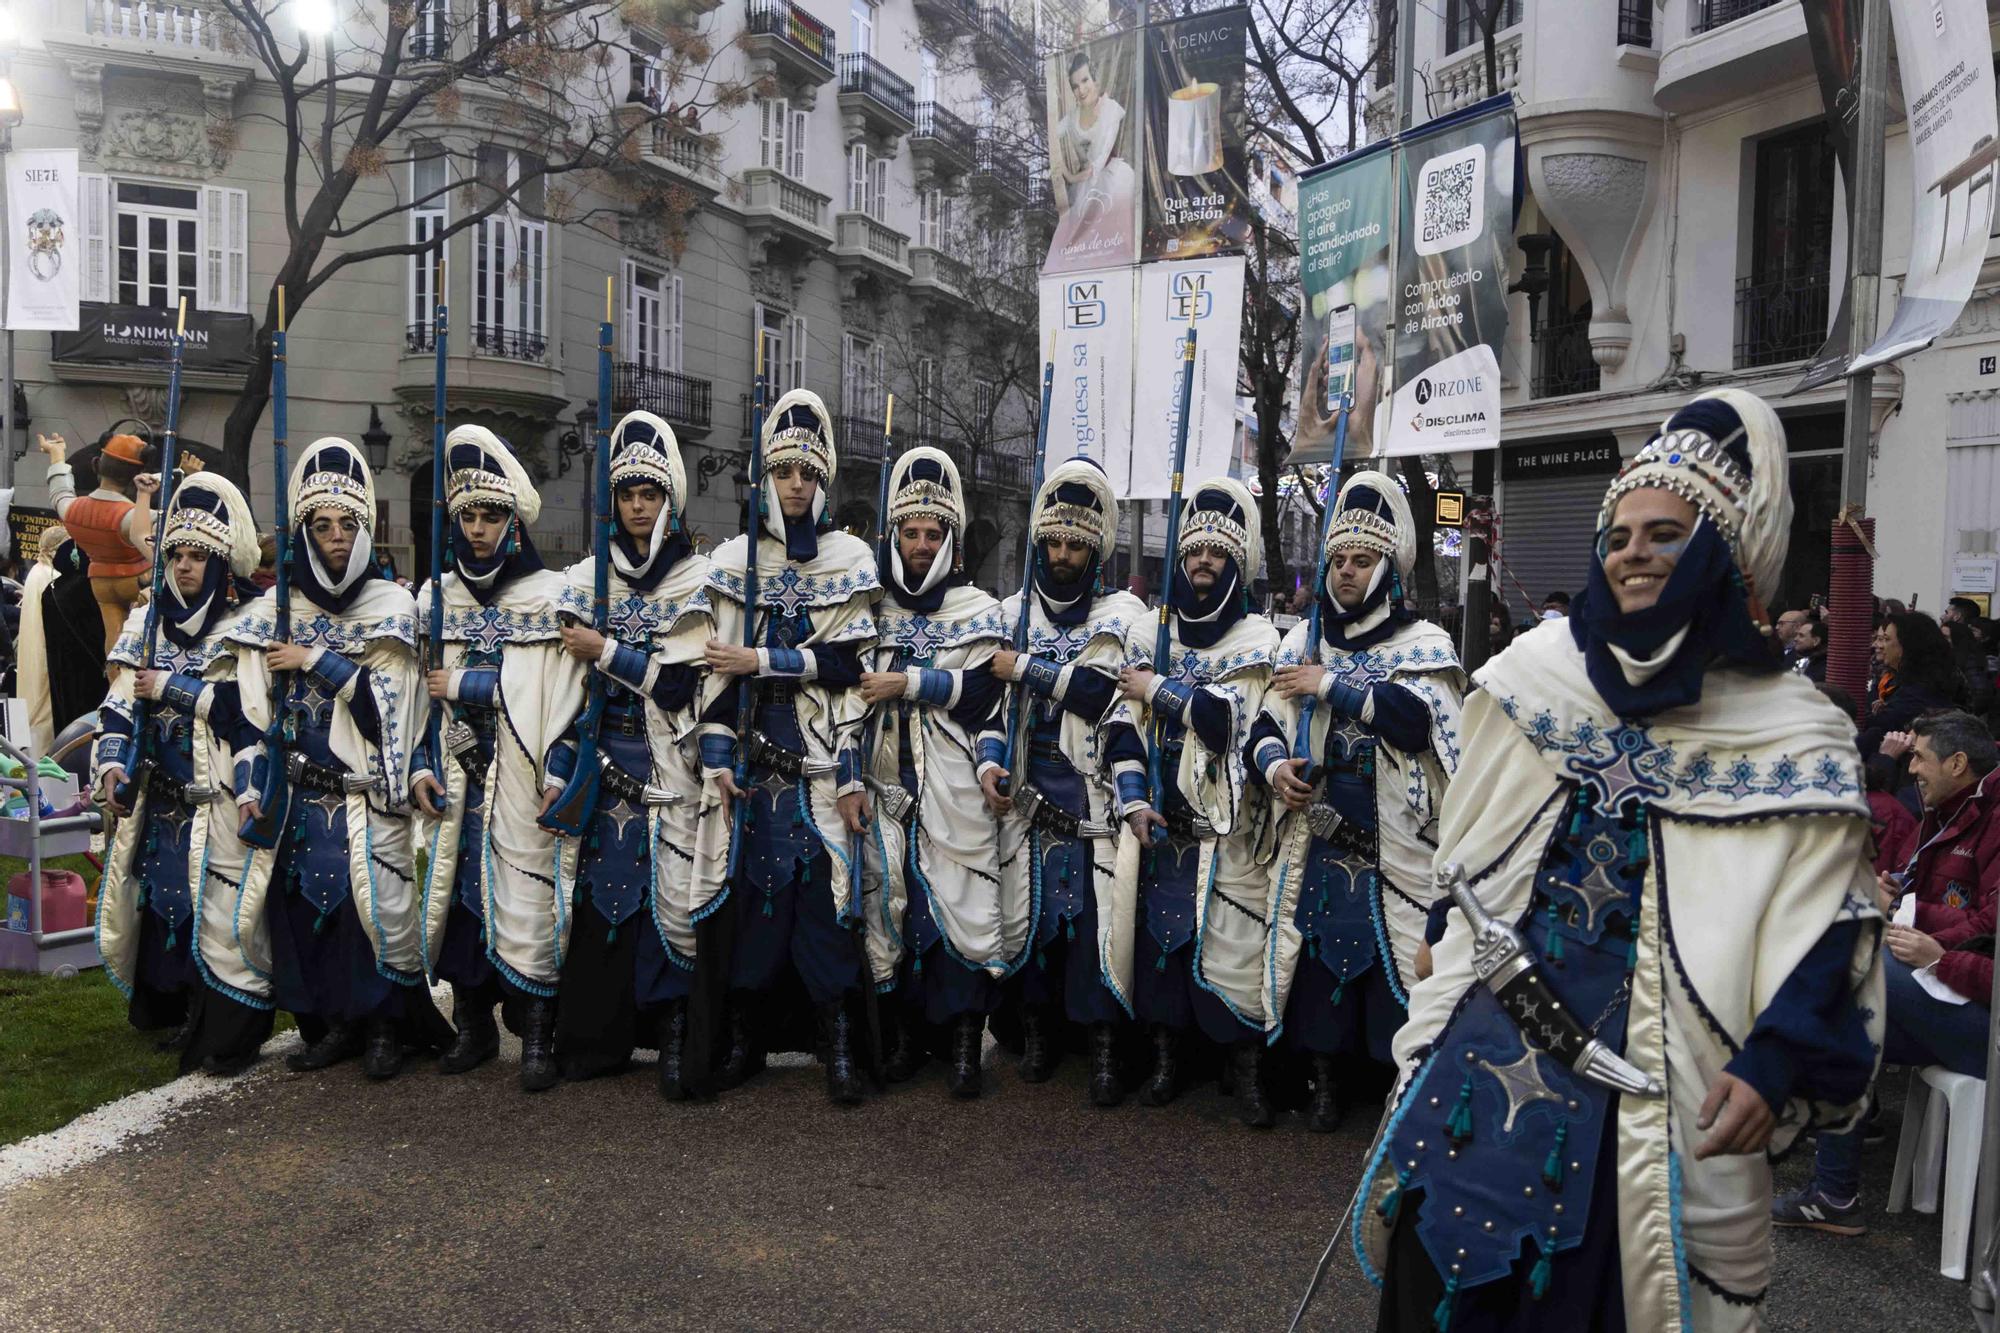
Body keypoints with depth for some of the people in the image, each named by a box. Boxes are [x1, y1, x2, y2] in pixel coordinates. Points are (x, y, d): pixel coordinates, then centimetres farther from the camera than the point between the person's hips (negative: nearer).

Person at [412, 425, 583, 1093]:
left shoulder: (551, 594, -1)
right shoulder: (434, 597, 13)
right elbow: (415, 691, 12)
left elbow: (561, 695, -11)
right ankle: (474, 1026, 20)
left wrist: (462, 685, -14)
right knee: (456, 891, 5)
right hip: (456, 779, 4)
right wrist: (420, 765, 0)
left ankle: (538, 1038, 4)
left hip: (523, 782, -4)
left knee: (529, 899, -6)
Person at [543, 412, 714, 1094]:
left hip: (668, 770, -2)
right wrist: (557, 772, 1)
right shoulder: (586, 578, 9)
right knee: (597, 892, 2)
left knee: (671, 897, -4)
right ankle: (594, 1036, 13)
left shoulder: (697, 582, 1)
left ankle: (673, 1035, 6)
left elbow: (680, 681, -10)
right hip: (601, 763, 3)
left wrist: (605, 652, -10)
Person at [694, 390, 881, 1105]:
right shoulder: (734, 559, 9)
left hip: (823, 759, -1)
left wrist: (758, 661, -10)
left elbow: (844, 663, -4)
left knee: (828, 885, -5)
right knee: (751, 885, 2)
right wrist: (716, 760, -4)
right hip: (755, 757, 1)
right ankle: (746, 1035, 17)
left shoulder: (850, 558, 6)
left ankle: (839, 1046, 4)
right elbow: (718, 666, 4)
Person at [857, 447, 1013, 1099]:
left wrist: (908, 684, -13)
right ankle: (907, 1028, 17)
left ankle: (964, 1038, 4)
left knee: (960, 900, -6)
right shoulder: (873, 607, 15)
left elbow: (982, 691, -9)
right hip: (887, 782, 3)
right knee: (891, 900, 5)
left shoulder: (980, 611, 5)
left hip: (954, 788, -3)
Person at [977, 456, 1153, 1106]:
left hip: (1098, 790, -2)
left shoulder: (1124, 615, 5)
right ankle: (1036, 1024, 17)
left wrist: (1024, 668, -13)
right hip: (1026, 790, 2)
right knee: (1026, 902, -1)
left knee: (1100, 906, -11)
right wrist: (988, 762, -8)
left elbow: (1115, 694, -11)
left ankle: (1103, 1040, 0)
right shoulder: (1010, 613, 13)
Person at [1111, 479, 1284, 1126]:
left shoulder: (1257, 639, 0)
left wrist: (1156, 689, -9)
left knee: (1232, 941, -7)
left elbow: (1227, 716, -17)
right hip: (1160, 820, 4)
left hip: (1226, 827, -3)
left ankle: (1248, 1070, 5)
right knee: (1158, 933, 5)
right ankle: (1165, 1055, 20)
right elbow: (1125, 719, 7)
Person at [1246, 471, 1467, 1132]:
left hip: (1395, 839, -3)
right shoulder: (1304, 641, 13)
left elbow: (1415, 717, -18)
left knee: (1397, 957, -4)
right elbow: (1267, 726, 13)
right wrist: (1273, 764, -9)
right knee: (1318, 955, 6)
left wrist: (1330, 686, -13)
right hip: (1318, 833, 3)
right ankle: (1326, 1083, 22)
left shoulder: (1423, 643, 1)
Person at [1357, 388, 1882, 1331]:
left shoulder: (1789, 734, -4)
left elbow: (1823, 932, -6)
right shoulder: (1543, 672, 6)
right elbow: (1464, 852, 15)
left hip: (1655, 1087, -3)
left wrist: (1775, 1065, -18)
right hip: (1493, 1034, 3)